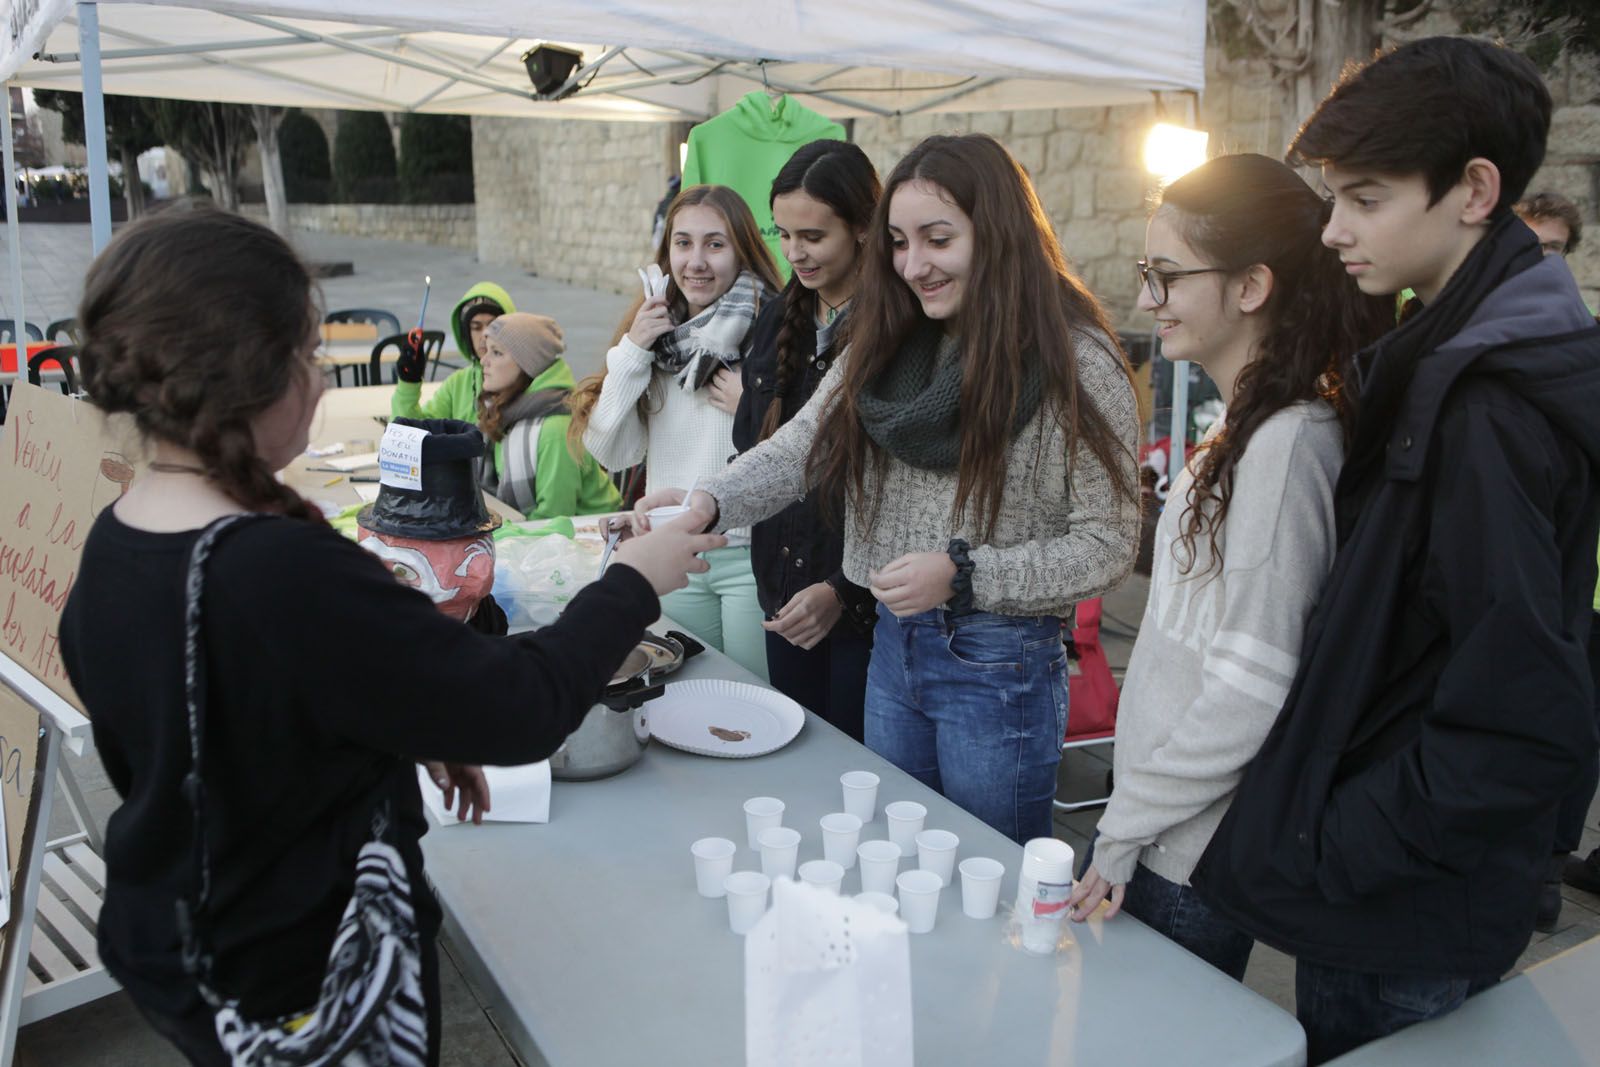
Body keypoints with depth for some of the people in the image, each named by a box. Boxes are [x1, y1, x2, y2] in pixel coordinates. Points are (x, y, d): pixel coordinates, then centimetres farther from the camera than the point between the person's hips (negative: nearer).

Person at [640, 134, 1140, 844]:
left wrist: (962, 574, -22)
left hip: (998, 666, -5)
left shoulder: (1076, 361, -13)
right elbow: (803, 446, -3)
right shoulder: (888, 340, 5)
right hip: (894, 645, 6)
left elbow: (1108, 545, -13)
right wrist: (710, 502, -20)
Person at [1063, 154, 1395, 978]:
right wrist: (1124, 824, 13)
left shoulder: (1286, 446, -22)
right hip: (1164, 833, 8)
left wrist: (1120, 831, -14)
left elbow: (1248, 694, -23)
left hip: (1193, 858, -8)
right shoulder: (1247, 429, 8)